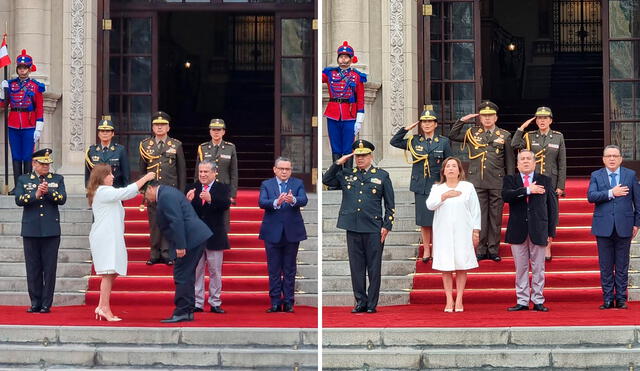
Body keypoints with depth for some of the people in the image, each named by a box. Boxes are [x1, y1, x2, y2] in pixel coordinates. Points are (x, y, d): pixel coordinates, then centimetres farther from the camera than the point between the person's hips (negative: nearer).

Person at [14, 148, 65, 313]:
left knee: (49, 269, -1)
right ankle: (35, 304, 10)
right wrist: (36, 195, -18)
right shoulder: (23, 180, 10)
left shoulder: (58, 179, 10)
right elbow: (19, 200, -4)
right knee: (33, 269, 3)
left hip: (51, 231, 0)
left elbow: (62, 199, -3)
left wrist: (48, 192, -18)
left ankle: (46, 304, 4)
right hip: (31, 231, 1)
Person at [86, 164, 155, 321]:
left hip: (110, 238, 10)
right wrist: (145, 178, -9)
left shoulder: (107, 192, 21)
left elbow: (126, 194, 21)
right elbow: (126, 192, -15)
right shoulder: (103, 191, -10)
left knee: (111, 273, 8)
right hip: (105, 237, -10)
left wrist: (144, 184, 11)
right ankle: (105, 308, -10)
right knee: (108, 273, -10)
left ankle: (102, 307, 10)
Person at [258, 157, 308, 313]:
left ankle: (288, 302, 12)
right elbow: (261, 202, -14)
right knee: (274, 270, 5)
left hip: (292, 232, 0)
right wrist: (276, 202, -34)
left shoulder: (298, 184, 3)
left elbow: (303, 200, -14)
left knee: (290, 269, 6)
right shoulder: (266, 184, 3)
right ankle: (275, 303, 10)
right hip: (272, 233, 0)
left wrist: (293, 200, -37)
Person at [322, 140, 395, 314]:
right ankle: (360, 302, 14)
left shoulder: (382, 175, 6)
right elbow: (326, 180, 10)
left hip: (374, 229, -2)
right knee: (356, 267, 6)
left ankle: (372, 304, 7)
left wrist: (386, 226, -1)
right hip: (353, 228, 3)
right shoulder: (346, 174, 12)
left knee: (374, 268, 1)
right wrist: (338, 163, 2)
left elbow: (390, 205, 6)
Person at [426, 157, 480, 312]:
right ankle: (449, 300, 3)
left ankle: (459, 300, 2)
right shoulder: (437, 188, 11)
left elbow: (475, 210, 5)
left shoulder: (468, 187, 8)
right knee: (446, 267, -2)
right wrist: (445, 196, -13)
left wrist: (476, 231, -1)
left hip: (463, 233, -1)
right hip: (443, 234, 1)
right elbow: (429, 205, -4)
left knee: (461, 267, -2)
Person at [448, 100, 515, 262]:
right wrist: (462, 120, 3)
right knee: (479, 216, 2)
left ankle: (493, 250, 11)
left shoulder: (504, 135, 5)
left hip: (497, 183, -1)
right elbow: (452, 136, 13)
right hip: (477, 182, 1)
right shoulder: (472, 133, 8)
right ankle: (481, 250, 8)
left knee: (495, 217, 4)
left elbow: (509, 162, 6)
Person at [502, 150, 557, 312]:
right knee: (521, 268, 5)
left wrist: (551, 231, 1)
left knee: (538, 268, 2)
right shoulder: (510, 180, 8)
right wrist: (527, 190, -18)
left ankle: (538, 301, 9)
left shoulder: (545, 180, 7)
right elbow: (506, 195, -14)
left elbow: (552, 207, 6)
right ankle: (522, 301, 11)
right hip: (518, 231, 0)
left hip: (538, 231, 0)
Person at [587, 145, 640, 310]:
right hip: (604, 227, 0)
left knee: (622, 265, 4)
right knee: (605, 266, 3)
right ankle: (608, 299, 9)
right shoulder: (596, 176, 7)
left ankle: (621, 299, 10)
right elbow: (591, 196, -9)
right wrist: (611, 193, -17)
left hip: (624, 226, 0)